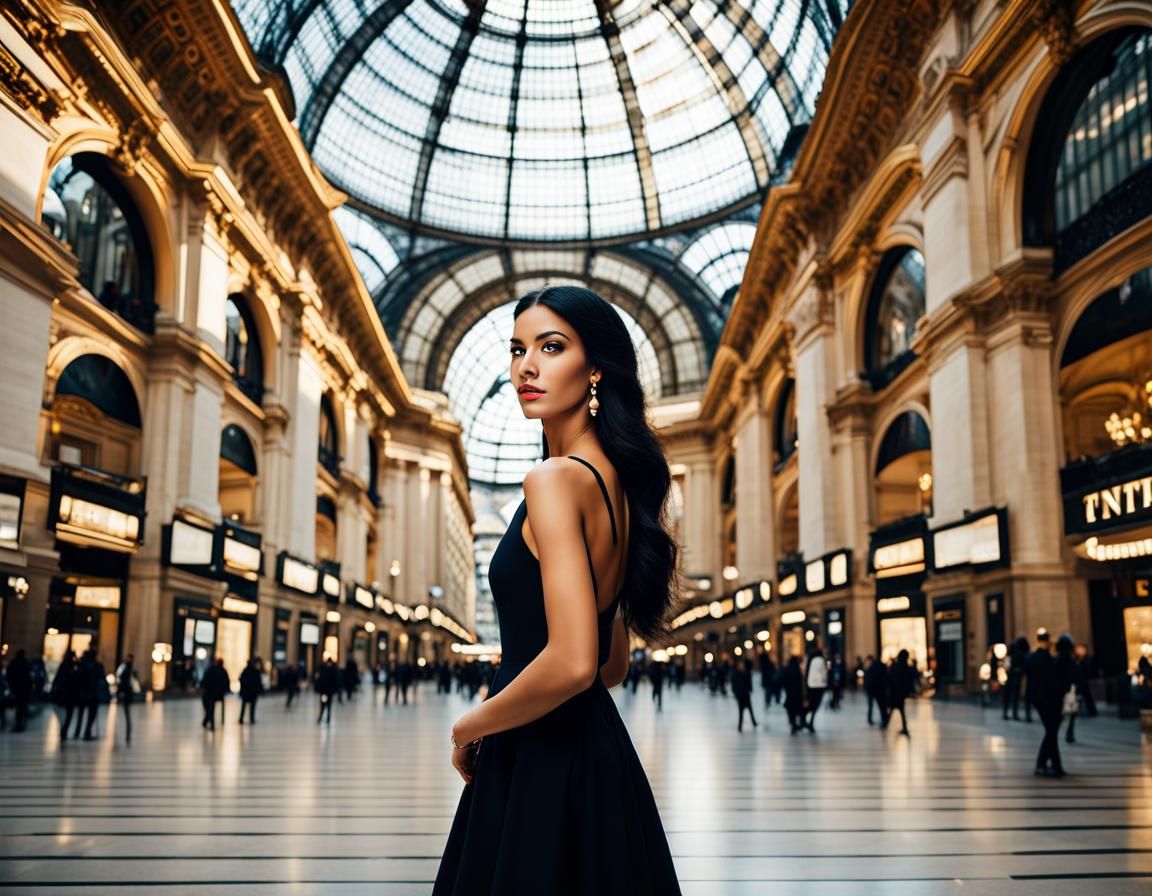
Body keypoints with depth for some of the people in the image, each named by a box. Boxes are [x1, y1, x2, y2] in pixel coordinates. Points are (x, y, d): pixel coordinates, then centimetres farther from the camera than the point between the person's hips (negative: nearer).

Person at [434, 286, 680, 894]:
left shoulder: (556, 479, -18)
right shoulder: (615, 482, 10)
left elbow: (570, 663, -26)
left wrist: (469, 729, -10)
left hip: (544, 762, -9)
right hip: (600, 751, 9)